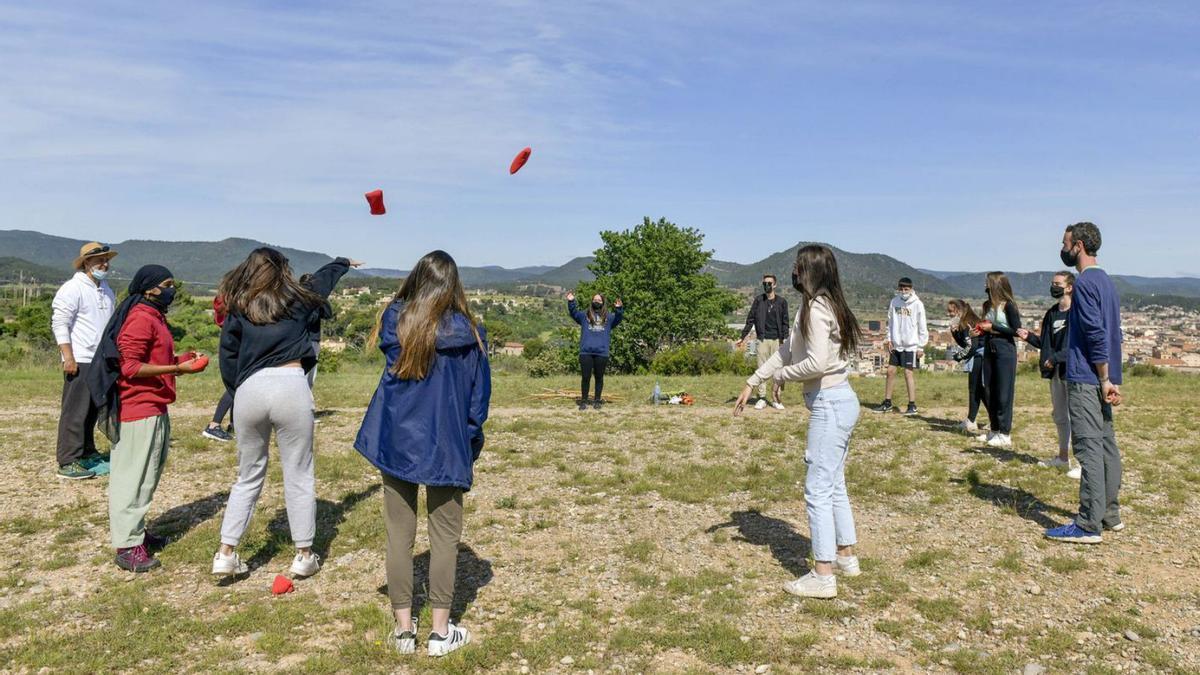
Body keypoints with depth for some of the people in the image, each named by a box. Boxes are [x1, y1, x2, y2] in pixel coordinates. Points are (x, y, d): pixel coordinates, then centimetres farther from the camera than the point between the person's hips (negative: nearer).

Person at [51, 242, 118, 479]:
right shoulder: (72, 289, -9)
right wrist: (68, 357, -17)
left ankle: (87, 453, 24)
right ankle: (68, 462, -1)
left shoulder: (106, 290, 17)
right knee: (75, 411, -5)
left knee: (93, 410, 14)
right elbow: (59, 324, -12)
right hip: (80, 361, -8)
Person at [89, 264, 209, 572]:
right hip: (141, 410, -10)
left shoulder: (155, 317, 17)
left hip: (155, 409, 10)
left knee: (149, 474, 16)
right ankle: (127, 547, 0)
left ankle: (135, 532, 27)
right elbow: (131, 367, -20)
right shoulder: (141, 318, -14)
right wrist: (178, 368, -21)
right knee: (134, 476, -5)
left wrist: (183, 357, 8)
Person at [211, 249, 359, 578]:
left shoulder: (236, 310, 13)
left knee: (248, 476, 17)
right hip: (290, 386, -2)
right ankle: (304, 555, 15)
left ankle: (226, 553, 16)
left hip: (249, 390, 2)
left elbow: (228, 361, 8)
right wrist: (344, 263, 51)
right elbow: (322, 279, 33)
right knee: (299, 475, 7)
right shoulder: (295, 301, 13)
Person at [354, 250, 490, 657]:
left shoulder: (394, 321, -2)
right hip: (446, 447, -2)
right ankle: (441, 631, 15)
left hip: (396, 441, 3)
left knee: (399, 533, 11)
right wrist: (471, 448, 8)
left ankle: (404, 628, 19)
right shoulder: (468, 333, -8)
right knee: (445, 535, 8)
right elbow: (479, 398, -3)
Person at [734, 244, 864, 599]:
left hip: (830, 404, -10)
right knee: (834, 485, 19)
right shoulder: (819, 305, 13)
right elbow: (786, 351, 16)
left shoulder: (816, 308, -17)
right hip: (838, 401, 10)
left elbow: (817, 363, -26)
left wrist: (782, 375, -8)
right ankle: (846, 557, 32)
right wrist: (751, 383, 16)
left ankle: (823, 576, 1)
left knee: (818, 488, -5)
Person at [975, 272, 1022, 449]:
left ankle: (1005, 434, 0)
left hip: (1005, 350, -8)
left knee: (1003, 393, -5)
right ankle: (994, 430, 19)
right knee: (990, 392, 10)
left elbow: (1017, 330, -13)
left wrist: (992, 327, -14)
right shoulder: (988, 306, 12)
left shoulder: (1008, 305, -9)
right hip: (989, 350, 8)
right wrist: (981, 330, 2)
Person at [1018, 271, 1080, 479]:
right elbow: (1045, 343, 18)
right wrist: (1029, 337, 2)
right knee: (1060, 416, 17)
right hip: (1056, 371, 9)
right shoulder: (1051, 313, 14)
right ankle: (1063, 457, 29)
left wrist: (1056, 358, -21)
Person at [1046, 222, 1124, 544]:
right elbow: (1113, 333, 18)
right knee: (1106, 445, 14)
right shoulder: (1107, 281, 18)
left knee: (1089, 449, -9)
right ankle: (1110, 514, 22)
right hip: (1102, 379, 10)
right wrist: (1110, 379, 16)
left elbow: (1095, 334, -19)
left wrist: (1104, 380, -15)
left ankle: (1088, 526, -7)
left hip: (1086, 380, -10)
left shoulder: (1085, 282, -13)